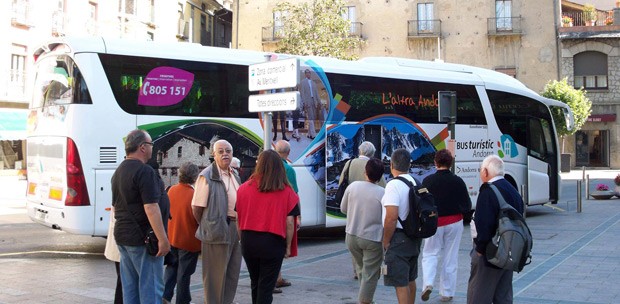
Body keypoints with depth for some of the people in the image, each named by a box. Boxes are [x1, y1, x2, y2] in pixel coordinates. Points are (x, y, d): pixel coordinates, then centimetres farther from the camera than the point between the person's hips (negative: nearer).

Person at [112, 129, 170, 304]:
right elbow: (151, 208, -22)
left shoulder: (118, 172, 14)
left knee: (129, 286, 12)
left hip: (122, 235, 9)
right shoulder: (145, 171, -16)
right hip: (142, 237, -9)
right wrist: (163, 239, -21)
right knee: (151, 286, -3)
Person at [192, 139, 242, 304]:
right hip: (218, 229, -8)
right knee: (216, 273, 1)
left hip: (236, 228, 8)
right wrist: (205, 226, -3)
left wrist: (241, 225, 16)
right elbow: (196, 206, -13)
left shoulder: (234, 175, 12)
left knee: (233, 270, 16)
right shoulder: (207, 176, -12)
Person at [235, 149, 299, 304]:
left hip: (249, 241, 3)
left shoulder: (244, 188, -2)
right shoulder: (286, 192, -8)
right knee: (266, 286, 6)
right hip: (273, 242, -3)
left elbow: (237, 217, 3)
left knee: (255, 283, 21)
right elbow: (289, 222, -8)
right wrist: (288, 246, 4)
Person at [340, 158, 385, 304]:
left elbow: (343, 209, 6)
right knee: (370, 275, 6)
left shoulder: (353, 186, -5)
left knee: (361, 269, 23)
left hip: (351, 236, 4)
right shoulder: (383, 193, -16)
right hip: (373, 239, -4)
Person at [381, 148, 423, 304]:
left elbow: (392, 217, -25)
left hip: (399, 238, -9)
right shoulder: (415, 183, 7)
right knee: (410, 280, 22)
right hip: (414, 237, 9)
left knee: (400, 284, -3)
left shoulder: (393, 185, -19)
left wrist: (385, 241, -13)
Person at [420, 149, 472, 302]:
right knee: (450, 258, 10)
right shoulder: (457, 181, -9)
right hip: (454, 223, 1)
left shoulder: (428, 181, -10)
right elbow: (467, 206, -5)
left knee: (429, 254, 15)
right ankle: (447, 293, 14)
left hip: (434, 222, 0)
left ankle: (428, 283, -6)